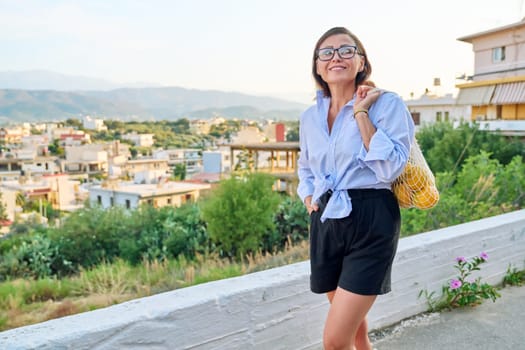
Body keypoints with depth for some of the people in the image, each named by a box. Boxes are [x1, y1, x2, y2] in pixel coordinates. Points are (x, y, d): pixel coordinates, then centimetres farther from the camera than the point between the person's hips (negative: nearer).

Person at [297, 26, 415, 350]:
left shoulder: (387, 104, -8)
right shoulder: (310, 117, 9)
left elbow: (390, 169, -18)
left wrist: (361, 113, -16)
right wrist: (309, 198, 6)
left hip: (371, 224, -6)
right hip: (326, 222, 6)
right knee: (353, 322, 23)